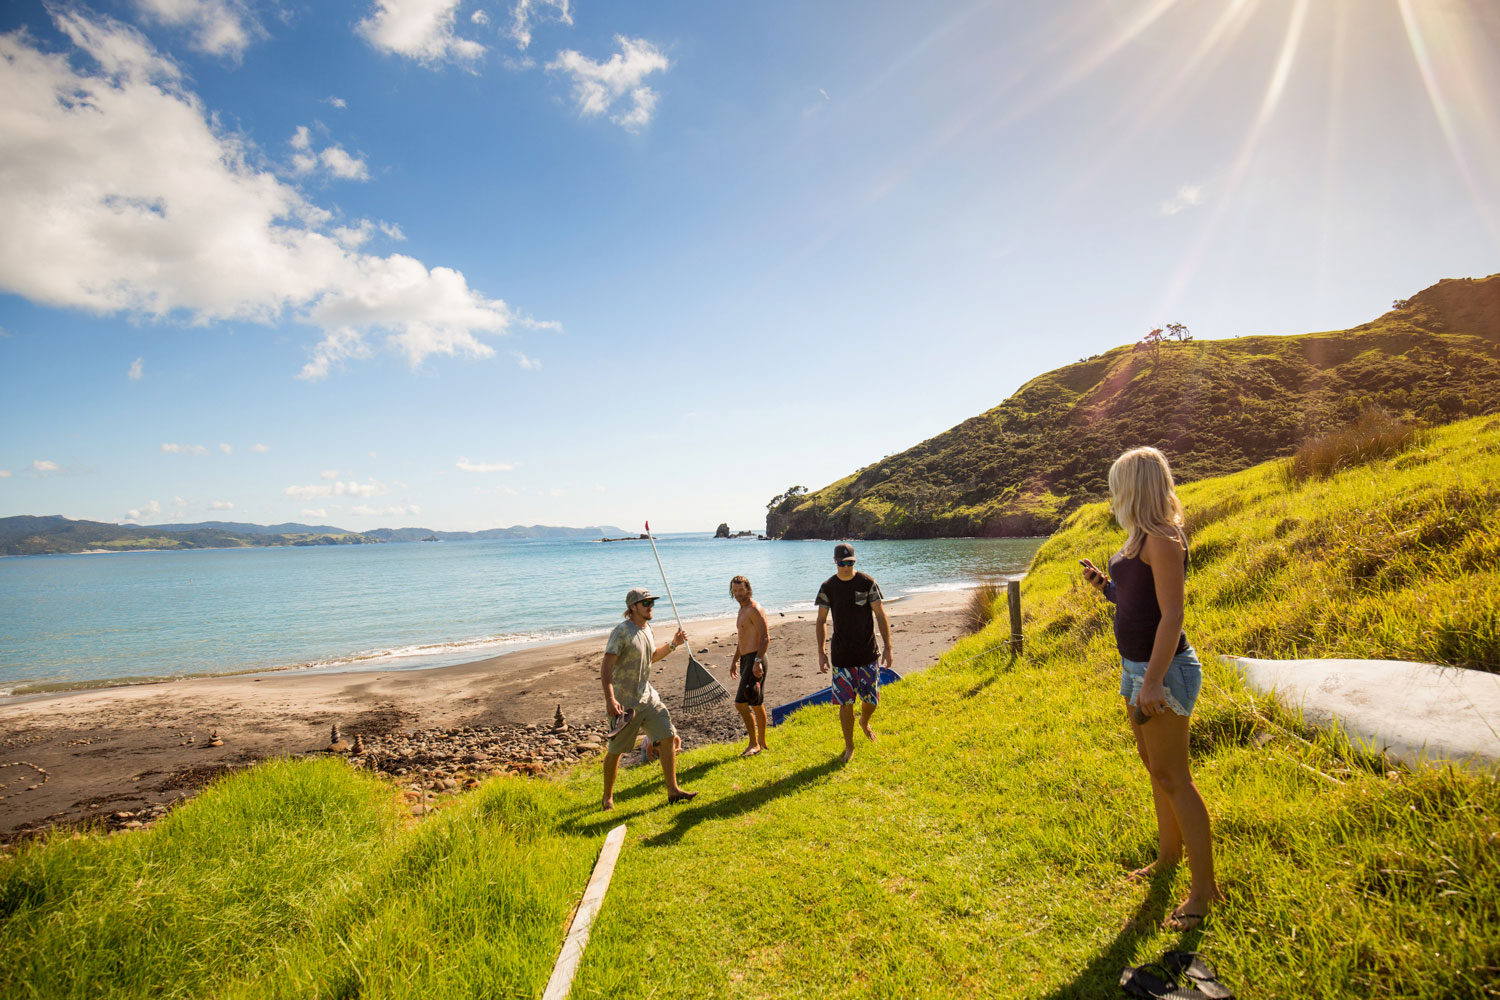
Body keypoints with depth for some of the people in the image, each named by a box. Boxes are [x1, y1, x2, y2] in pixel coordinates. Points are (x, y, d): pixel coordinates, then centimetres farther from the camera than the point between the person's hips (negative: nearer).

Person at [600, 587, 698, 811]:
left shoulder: (647, 629, 9)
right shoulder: (622, 631, -17)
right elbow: (606, 668, -22)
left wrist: (673, 645, 14)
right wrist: (610, 699, -32)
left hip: (648, 697, 8)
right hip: (624, 702, -7)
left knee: (668, 738, 2)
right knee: (615, 750, 4)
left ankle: (672, 791, 12)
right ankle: (607, 798, 23)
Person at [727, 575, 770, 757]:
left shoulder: (755, 609, -12)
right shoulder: (743, 610, 18)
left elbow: (765, 638, -20)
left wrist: (757, 661, -27)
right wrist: (735, 660, 27)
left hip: (755, 660, -10)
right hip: (746, 660, 10)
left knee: (741, 703, -13)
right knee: (756, 704, 15)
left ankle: (754, 744, -4)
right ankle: (761, 742, 24)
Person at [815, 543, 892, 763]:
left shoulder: (867, 583, -4)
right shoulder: (828, 587, -1)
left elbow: (880, 615, -2)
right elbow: (821, 621, 4)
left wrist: (887, 647, -8)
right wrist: (821, 652, -1)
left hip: (867, 653, 0)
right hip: (841, 654, 0)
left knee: (872, 699, 6)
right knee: (845, 703, 1)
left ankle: (864, 722, 40)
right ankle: (849, 745, 19)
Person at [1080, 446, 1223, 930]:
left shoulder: (1162, 541, -18)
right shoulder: (1140, 540, 11)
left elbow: (1172, 615, -23)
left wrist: (1153, 682, -26)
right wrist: (1104, 585, 7)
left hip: (1163, 669, -10)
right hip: (1137, 666, 10)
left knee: (1172, 776, -2)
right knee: (1154, 765, 21)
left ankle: (1204, 886, 11)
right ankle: (1169, 855, 37)